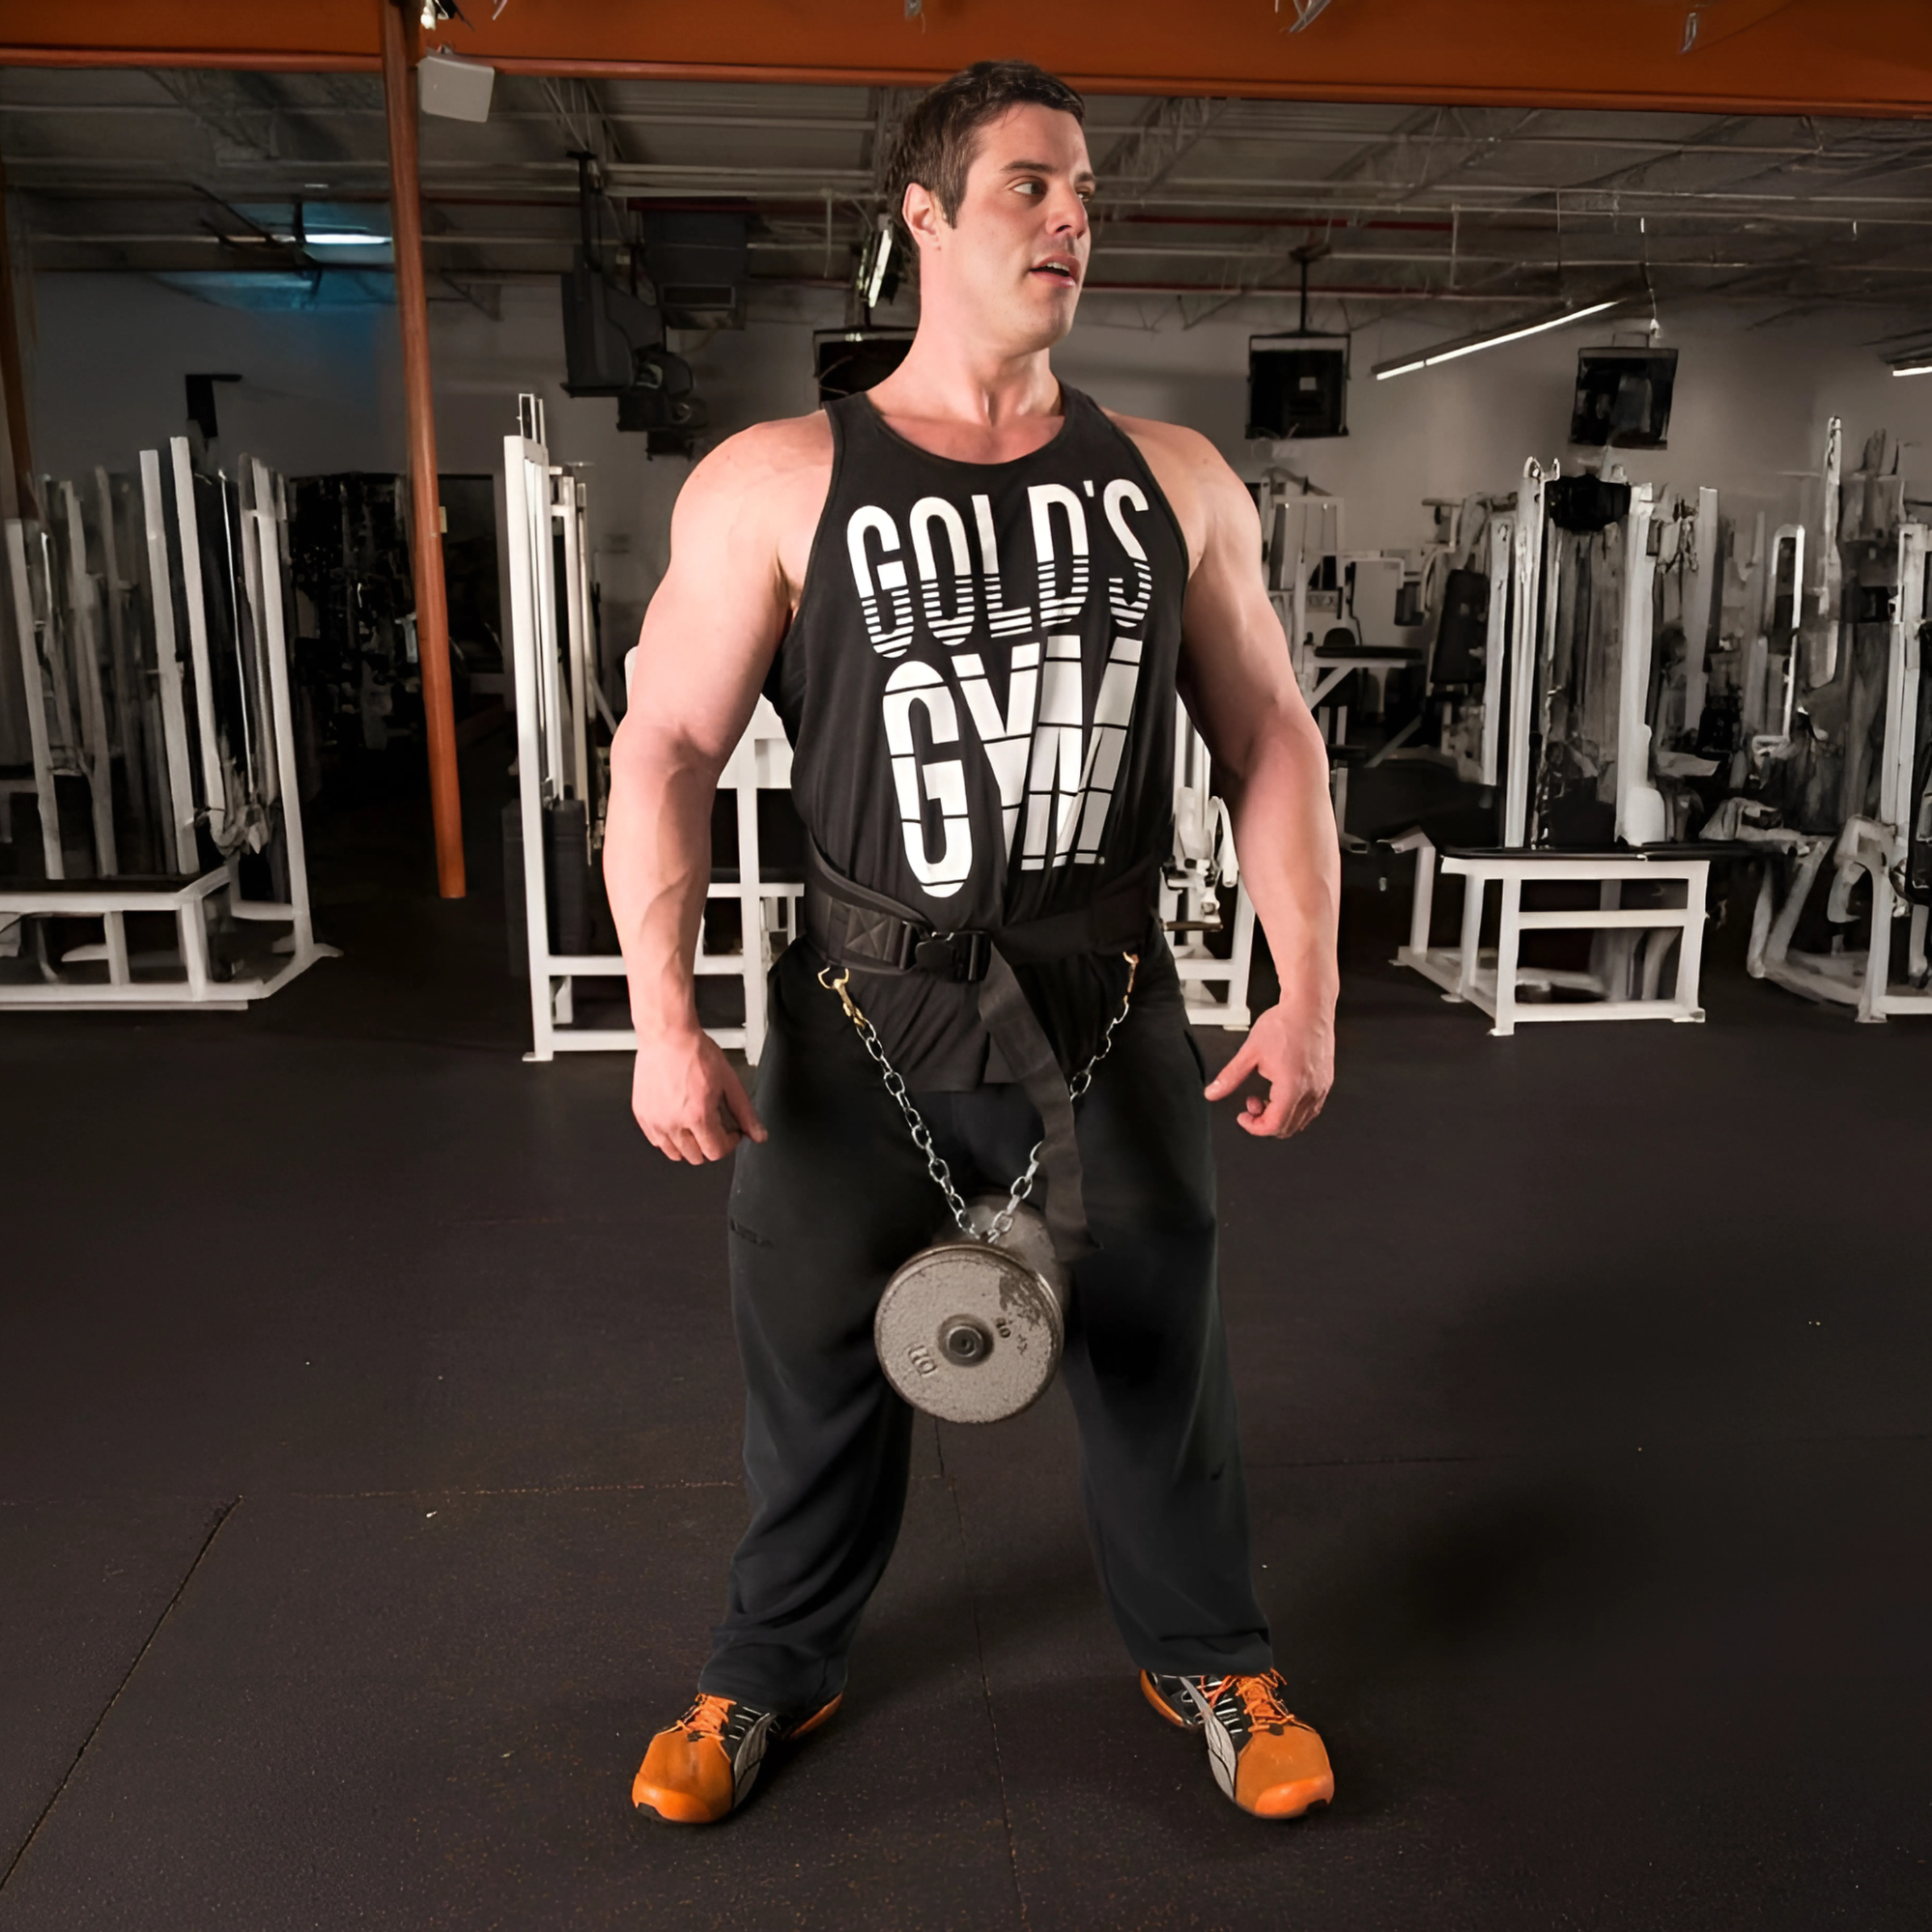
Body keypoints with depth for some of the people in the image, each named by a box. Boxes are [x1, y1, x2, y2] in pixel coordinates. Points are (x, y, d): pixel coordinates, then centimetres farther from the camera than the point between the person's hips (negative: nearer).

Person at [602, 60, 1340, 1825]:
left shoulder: (1175, 482, 4)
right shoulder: (774, 486, -4)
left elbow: (1271, 737, 5)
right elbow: (667, 749, -6)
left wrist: (1309, 993, -2)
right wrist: (665, 1019, -15)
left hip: (1111, 1010, 2)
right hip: (867, 1014, -1)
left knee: (1158, 1354, 15)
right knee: (819, 1364, 14)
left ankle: (1208, 1658, 41)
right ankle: (775, 1671, 40)